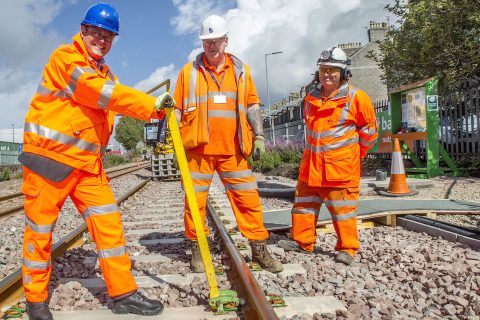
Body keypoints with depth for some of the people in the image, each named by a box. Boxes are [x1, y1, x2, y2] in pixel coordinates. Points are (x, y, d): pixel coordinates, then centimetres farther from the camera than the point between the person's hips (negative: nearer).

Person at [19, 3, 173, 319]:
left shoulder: (105, 73, 19)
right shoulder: (65, 57, -8)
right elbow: (100, 92, -23)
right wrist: (152, 104, -26)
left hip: (88, 163, 7)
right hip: (49, 156, -7)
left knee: (109, 222, 0)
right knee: (40, 230, 5)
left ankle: (123, 293, 7)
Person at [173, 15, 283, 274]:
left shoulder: (241, 70, 13)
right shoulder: (189, 71, 8)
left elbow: (252, 105, 13)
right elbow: (178, 109, 9)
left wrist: (259, 136, 4)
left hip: (233, 150, 1)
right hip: (198, 148, -1)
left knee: (248, 198, 2)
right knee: (195, 200, 3)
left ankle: (259, 250, 14)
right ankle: (197, 250, 19)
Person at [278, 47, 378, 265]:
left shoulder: (356, 97, -7)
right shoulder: (311, 98, 10)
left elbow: (369, 130, 2)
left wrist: (353, 154, 7)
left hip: (340, 166, -6)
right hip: (311, 165, 6)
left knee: (342, 208, 1)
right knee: (304, 203, 11)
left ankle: (347, 248, 15)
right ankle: (303, 241, 25)